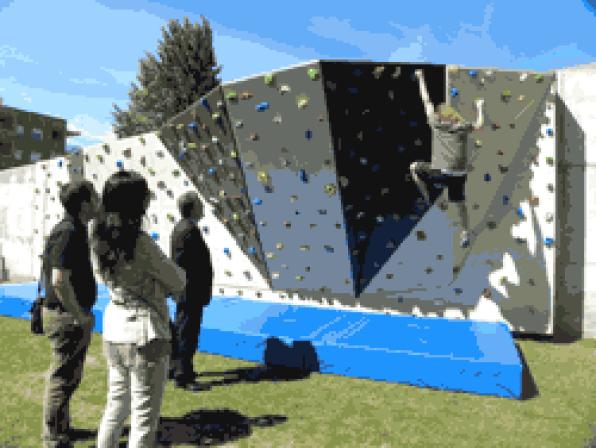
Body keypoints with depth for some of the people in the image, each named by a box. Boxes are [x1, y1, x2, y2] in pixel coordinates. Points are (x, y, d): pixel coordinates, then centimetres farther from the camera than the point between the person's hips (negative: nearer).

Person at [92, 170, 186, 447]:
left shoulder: (101, 239, 2)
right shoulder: (140, 242, -21)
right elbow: (178, 282, -9)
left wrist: (160, 285, 5)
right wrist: (180, 273, 11)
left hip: (113, 330, 8)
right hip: (145, 333, -8)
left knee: (116, 406, 24)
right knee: (144, 420, 6)